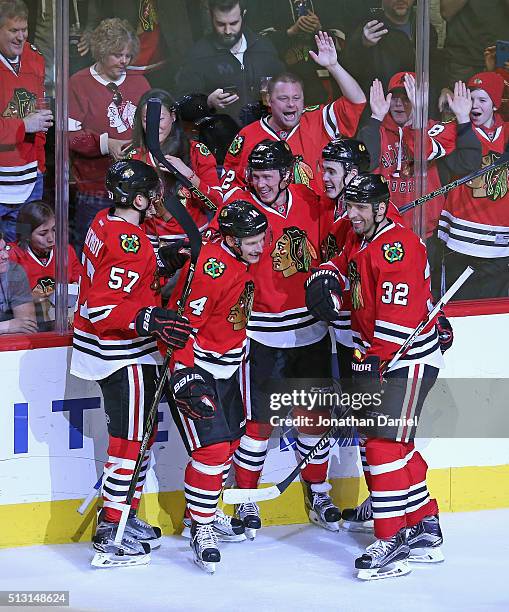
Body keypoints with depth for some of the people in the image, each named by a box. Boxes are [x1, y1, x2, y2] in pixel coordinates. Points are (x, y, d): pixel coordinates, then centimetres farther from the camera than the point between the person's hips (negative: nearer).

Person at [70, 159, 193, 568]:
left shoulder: (106, 222, 6)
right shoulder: (130, 244, -24)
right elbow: (102, 307, -26)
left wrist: (160, 260, 14)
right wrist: (150, 320, -31)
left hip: (123, 351, 10)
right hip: (124, 355, -10)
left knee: (139, 434, 18)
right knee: (131, 439, -4)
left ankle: (125, 517, 27)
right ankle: (111, 534, 0)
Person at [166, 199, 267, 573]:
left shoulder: (245, 258, -1)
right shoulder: (210, 268, -27)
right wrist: (183, 374, -29)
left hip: (227, 366, 9)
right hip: (194, 367, -9)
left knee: (230, 441, 17)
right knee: (211, 448, -14)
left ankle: (206, 510, 33)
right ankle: (201, 527, -1)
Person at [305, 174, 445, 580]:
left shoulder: (398, 246, -20)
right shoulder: (357, 241, 10)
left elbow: (398, 316, -26)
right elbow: (342, 265, 28)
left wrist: (375, 359, -28)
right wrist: (326, 280, 5)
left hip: (405, 360, -10)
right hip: (373, 358, 10)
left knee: (385, 445, -14)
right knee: (399, 447, 15)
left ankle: (393, 542, -10)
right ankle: (426, 531, 26)